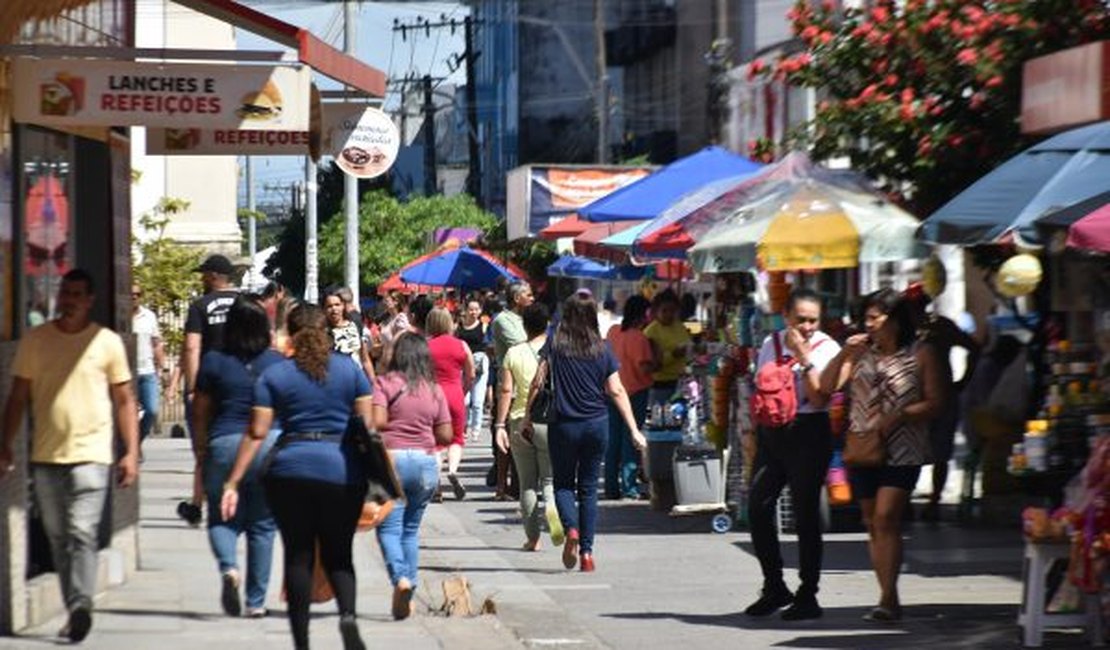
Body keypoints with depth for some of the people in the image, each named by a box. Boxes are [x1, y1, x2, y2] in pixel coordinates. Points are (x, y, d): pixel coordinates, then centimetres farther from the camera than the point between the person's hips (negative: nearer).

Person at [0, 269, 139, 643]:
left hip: (91, 454, -3)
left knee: (82, 533, -16)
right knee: (58, 538, 9)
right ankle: (75, 611, 17)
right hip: (46, 456, 4)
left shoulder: (107, 342, 3)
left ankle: (81, 605, -20)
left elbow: (124, 400, 6)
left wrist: (131, 453, -1)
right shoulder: (35, 341, 8)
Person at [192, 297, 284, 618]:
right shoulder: (278, 362, 3)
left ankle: (228, 567, -18)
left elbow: (200, 414, 3)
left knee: (222, 517, 12)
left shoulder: (214, 362, 0)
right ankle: (256, 601, 12)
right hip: (270, 444, 1)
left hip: (224, 445, -1)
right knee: (262, 524, 10)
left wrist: (200, 454, 12)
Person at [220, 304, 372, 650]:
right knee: (338, 554, 11)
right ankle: (348, 615, -16)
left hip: (290, 471, -1)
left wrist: (232, 483, -1)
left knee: (298, 555, 7)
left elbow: (257, 433, -2)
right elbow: (367, 424, 3)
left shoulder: (274, 375, 3)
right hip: (343, 470, 1)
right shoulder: (350, 369, 5)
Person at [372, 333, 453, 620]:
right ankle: (408, 594, 11)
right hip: (426, 461, 4)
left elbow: (377, 421, -16)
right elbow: (446, 435, 6)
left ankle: (400, 578, -25)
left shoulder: (384, 383, -4)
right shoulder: (434, 389, 6)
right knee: (411, 528, 13)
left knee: (389, 527, -2)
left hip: (392, 458, -4)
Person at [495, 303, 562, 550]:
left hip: (519, 421, 1)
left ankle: (532, 537, 10)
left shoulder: (514, 353, 0)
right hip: (549, 420, -1)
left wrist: (500, 424, -1)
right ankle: (551, 507, -27)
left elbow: (506, 390, -3)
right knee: (550, 478, 6)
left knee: (527, 482, 10)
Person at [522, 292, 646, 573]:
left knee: (563, 484, 12)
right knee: (588, 488, 12)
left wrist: (527, 417, 3)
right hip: (597, 424, 2)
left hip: (564, 425, -2)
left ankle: (571, 529, -16)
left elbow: (537, 383, -7)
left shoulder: (555, 346, -4)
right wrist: (634, 430, 0)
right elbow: (616, 391, -2)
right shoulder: (602, 349, 0)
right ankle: (587, 552, 7)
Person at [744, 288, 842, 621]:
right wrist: (754, 437, 11)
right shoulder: (771, 344, 10)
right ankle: (774, 588, 16)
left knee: (805, 515, -1)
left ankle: (807, 596, 7)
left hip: (808, 433, -5)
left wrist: (804, 357, -19)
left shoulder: (827, 349, -4)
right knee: (757, 508, 2)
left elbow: (820, 397, -16)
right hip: (771, 431, 5)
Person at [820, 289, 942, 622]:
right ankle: (889, 599, 17)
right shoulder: (862, 353, 11)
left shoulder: (919, 356, -1)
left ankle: (888, 598, -20)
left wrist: (898, 416, -16)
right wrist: (844, 354, -9)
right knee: (872, 523, 8)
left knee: (886, 518, -17)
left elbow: (934, 403, -3)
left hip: (901, 451, -5)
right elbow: (826, 387, 5)